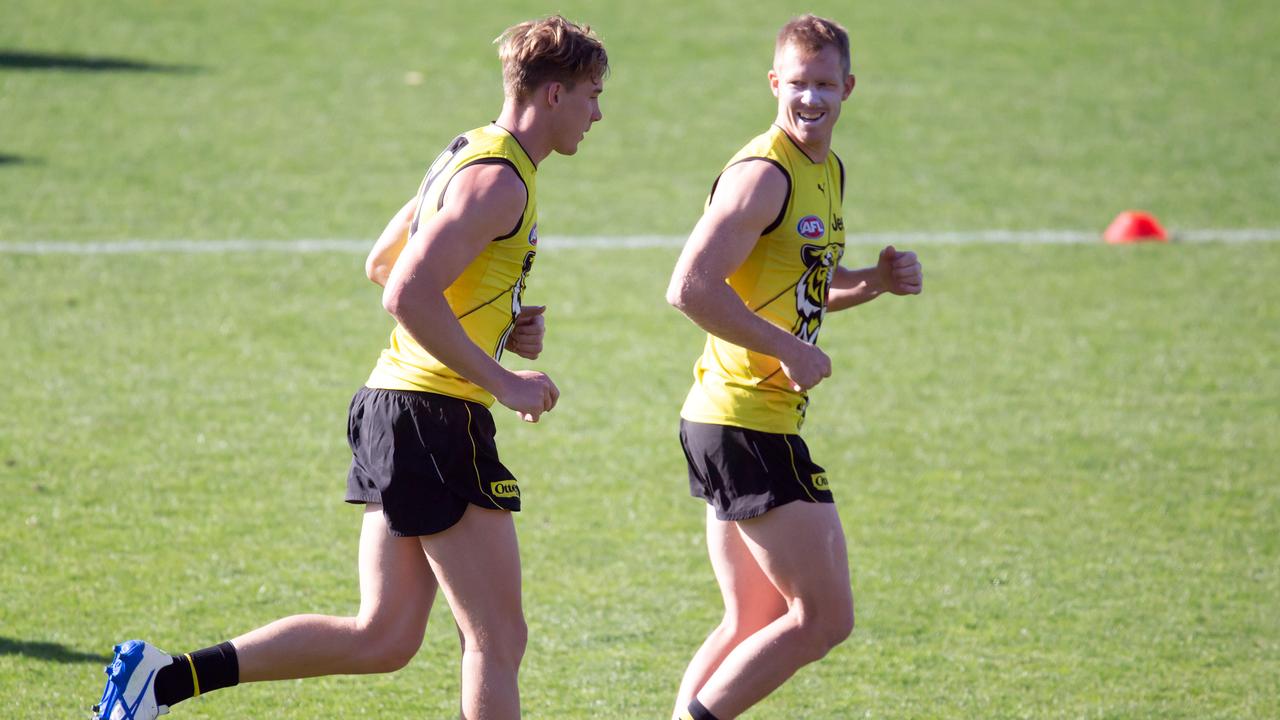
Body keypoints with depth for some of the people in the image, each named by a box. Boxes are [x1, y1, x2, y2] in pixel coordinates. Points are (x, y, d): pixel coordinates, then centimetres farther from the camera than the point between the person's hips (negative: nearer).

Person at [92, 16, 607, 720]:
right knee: (497, 640, -3)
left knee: (382, 639, 9)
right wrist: (500, 381, -20)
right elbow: (408, 294, -24)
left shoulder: (471, 156, 17)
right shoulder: (497, 180, -14)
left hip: (392, 403, 10)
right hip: (438, 417, -10)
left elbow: (382, 263, 27)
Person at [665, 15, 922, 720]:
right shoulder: (763, 174, -15)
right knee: (825, 616, -7)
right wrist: (790, 350, -22)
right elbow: (691, 287, -25)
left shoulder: (828, 171, 15)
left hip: (749, 429, 10)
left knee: (754, 625, 13)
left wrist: (877, 280, 9)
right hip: (745, 424, -10)